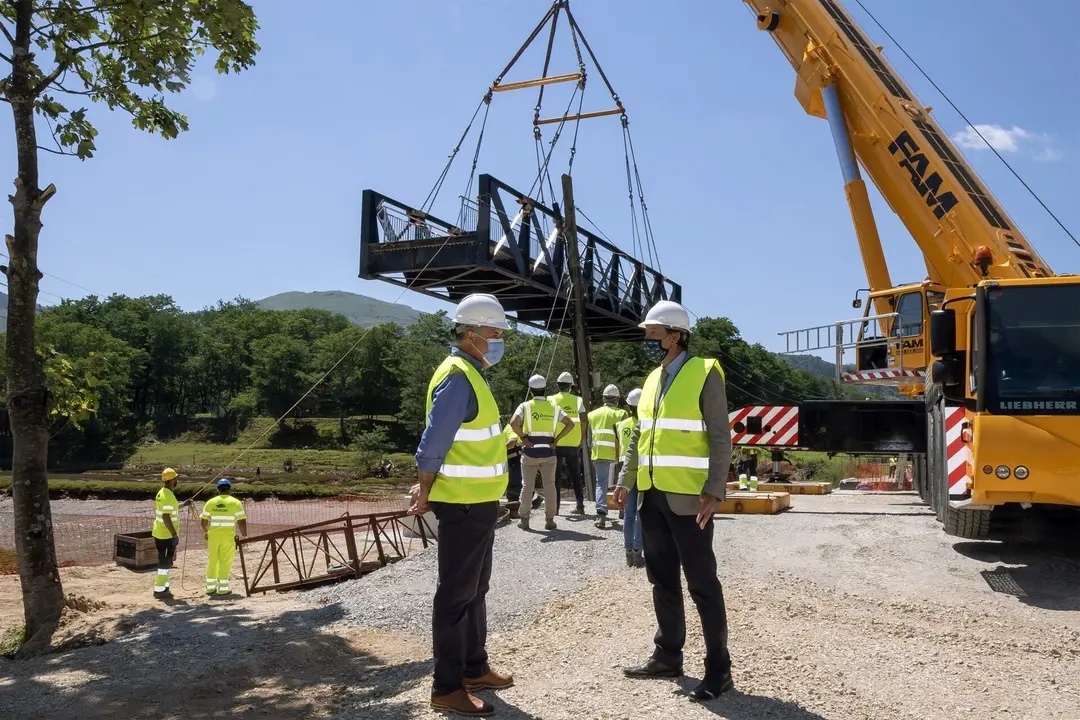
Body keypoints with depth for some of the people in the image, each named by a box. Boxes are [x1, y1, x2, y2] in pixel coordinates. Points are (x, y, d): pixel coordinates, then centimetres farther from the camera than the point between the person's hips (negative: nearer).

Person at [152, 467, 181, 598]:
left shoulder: (161, 493, 11)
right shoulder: (168, 496, -20)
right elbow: (166, 517, -26)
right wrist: (174, 534, -23)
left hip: (159, 532, 10)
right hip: (167, 534, -10)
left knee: (165, 561, 17)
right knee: (165, 562, -3)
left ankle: (163, 587, 24)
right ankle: (159, 589, 1)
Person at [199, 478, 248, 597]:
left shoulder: (210, 502, 5)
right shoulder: (235, 503, -4)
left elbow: (203, 521, 9)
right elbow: (242, 522, -8)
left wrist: (207, 532, 25)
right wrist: (244, 536, 3)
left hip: (213, 535, 3)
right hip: (228, 536, -3)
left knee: (212, 561, 13)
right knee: (225, 562, 2)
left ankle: (210, 587, 19)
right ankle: (223, 588, 2)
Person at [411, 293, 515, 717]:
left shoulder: (471, 374, 14)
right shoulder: (458, 378, -18)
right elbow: (433, 443, -22)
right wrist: (425, 493, -15)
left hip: (479, 502, 10)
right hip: (463, 504, -10)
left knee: (475, 590, 19)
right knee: (456, 595, -2)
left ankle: (474, 668, 31)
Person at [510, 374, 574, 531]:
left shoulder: (525, 406, -3)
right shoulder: (553, 406, 5)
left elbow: (513, 422, -18)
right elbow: (569, 424, 0)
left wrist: (523, 438, -8)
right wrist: (556, 439, 0)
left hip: (530, 451, -1)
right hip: (548, 452, 2)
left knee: (527, 485, 7)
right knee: (549, 485, 7)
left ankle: (524, 519, 10)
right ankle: (549, 520, 7)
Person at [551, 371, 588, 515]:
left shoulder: (552, 400, 0)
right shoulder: (577, 400, 5)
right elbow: (584, 420, -4)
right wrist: (581, 439, 7)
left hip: (556, 443, -2)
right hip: (573, 444, 2)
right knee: (575, 475, 12)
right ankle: (580, 505, 11)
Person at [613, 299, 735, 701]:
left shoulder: (704, 374, -7)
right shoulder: (653, 379, 14)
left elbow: (720, 438, -11)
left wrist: (714, 491, -19)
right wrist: (625, 481, 14)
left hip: (687, 497, -7)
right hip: (652, 496, 7)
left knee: (701, 584, -1)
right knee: (662, 581, 14)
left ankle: (719, 669, 9)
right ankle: (668, 657, 26)